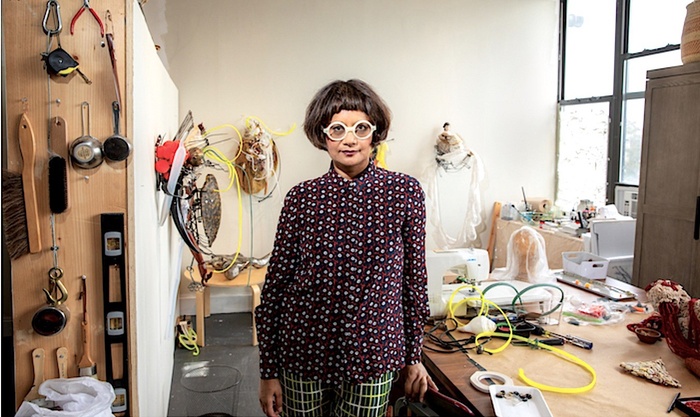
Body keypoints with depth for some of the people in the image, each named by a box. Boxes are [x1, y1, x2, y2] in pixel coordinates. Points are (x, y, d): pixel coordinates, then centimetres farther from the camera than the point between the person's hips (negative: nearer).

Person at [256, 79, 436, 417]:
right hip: (303, 355, 1)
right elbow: (275, 284, -2)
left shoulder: (405, 192, -5)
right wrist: (269, 371, -1)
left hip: (372, 360, 0)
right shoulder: (302, 198, -6)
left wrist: (413, 357, 6)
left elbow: (414, 278, 1)